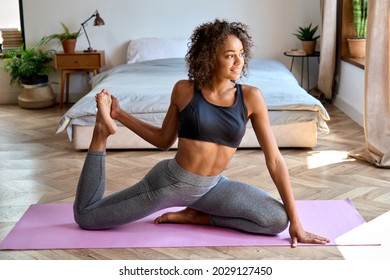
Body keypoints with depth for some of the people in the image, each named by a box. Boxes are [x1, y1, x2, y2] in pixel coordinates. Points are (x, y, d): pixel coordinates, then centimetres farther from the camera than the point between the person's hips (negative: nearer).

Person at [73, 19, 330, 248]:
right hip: (169, 181, -2)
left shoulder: (251, 97, -12)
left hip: (211, 187, 2)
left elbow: (274, 159, -12)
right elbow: (164, 140, 5)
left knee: (278, 219, -15)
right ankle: (103, 131, 12)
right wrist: (119, 115, -4)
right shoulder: (184, 90, -11)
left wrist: (295, 220, -13)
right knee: (86, 217, 0)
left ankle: (195, 216, 1)